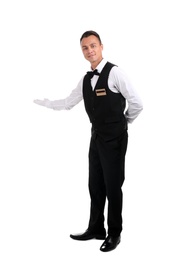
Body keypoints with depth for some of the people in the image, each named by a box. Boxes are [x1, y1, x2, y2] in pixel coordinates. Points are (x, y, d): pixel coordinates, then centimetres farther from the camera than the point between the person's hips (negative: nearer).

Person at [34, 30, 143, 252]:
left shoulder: (114, 73, -13)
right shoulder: (85, 79, 10)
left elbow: (137, 104, -11)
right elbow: (68, 103, 17)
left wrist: (122, 123, 4)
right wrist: (39, 101, 17)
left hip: (114, 138, -7)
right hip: (97, 137, 7)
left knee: (112, 186, 2)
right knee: (95, 185, 14)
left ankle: (114, 233, 18)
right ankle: (96, 229, 28)